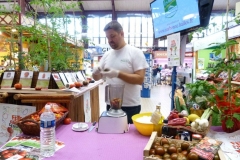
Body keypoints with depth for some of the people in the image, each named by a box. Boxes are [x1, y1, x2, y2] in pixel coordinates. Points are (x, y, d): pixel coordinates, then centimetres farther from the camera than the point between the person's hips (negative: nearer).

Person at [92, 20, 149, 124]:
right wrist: (95, 72, -13)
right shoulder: (107, 54, 7)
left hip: (130, 106, -4)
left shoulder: (135, 52, -8)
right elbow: (97, 77, 10)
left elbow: (140, 79, -16)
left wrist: (118, 74, -25)